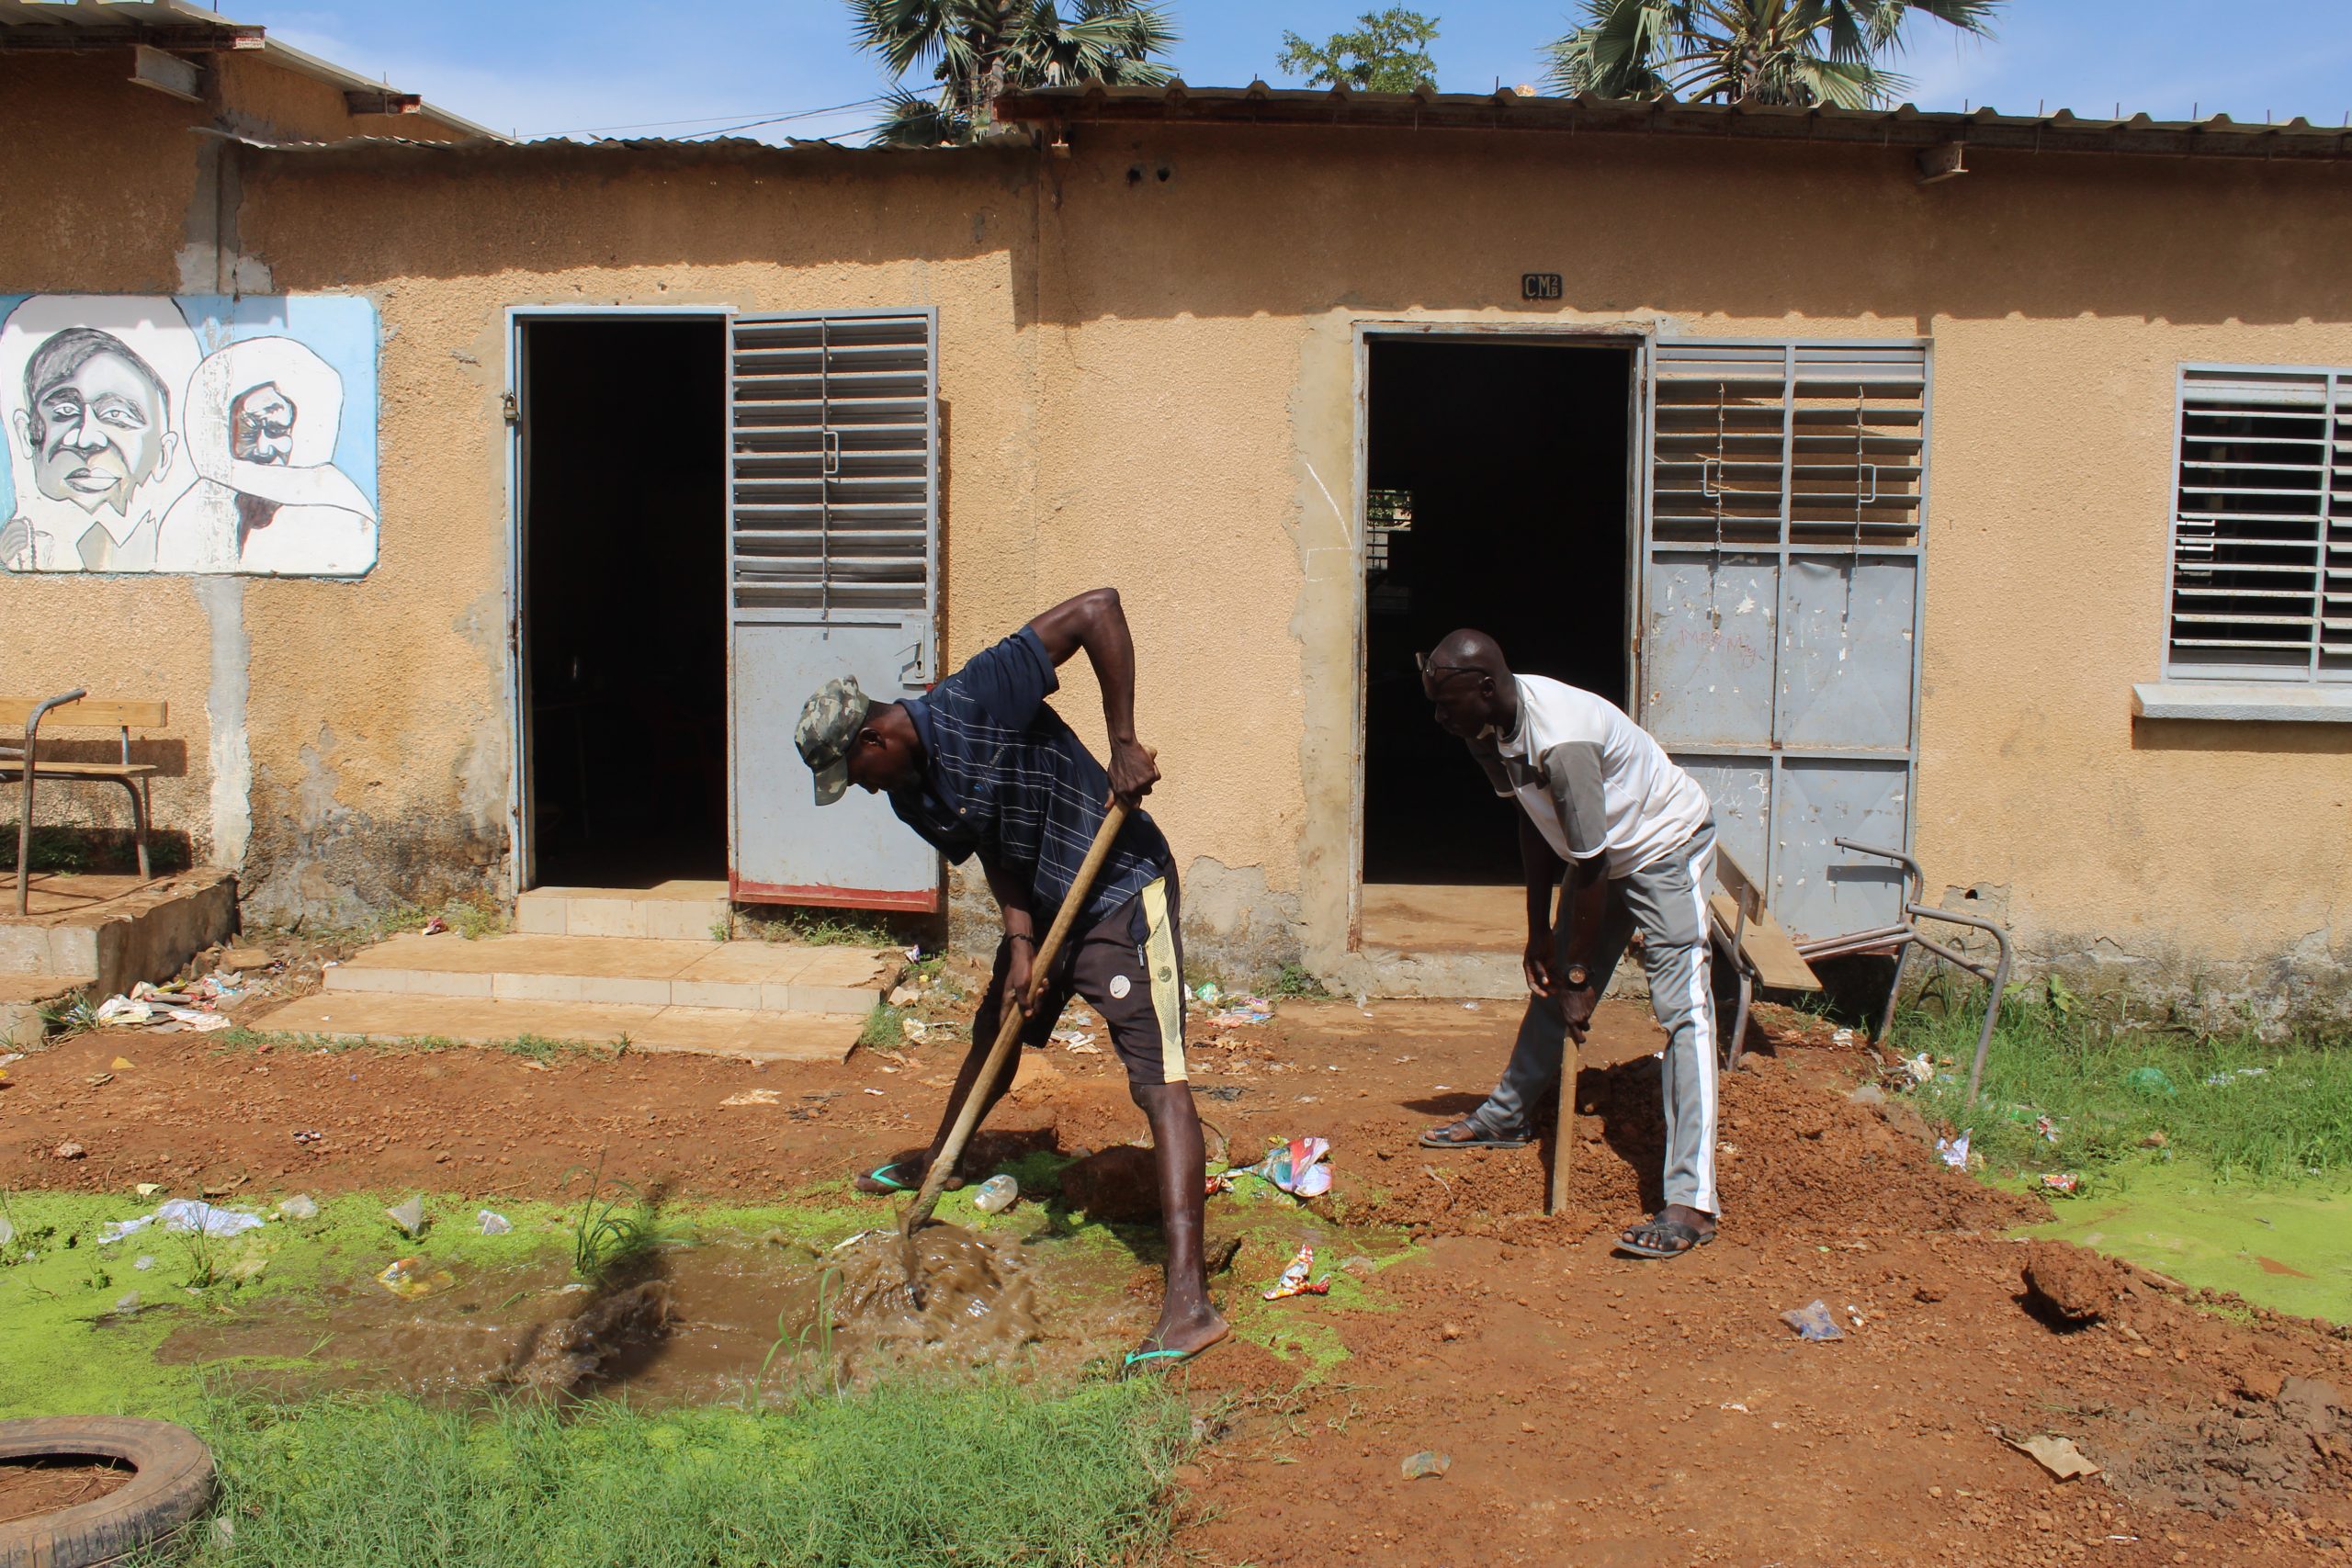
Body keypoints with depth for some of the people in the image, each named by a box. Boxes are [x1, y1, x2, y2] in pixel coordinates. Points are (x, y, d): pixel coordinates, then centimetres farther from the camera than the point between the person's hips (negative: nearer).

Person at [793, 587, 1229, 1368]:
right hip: (1046, 910, 9)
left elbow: (1097, 608, -27)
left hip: (1123, 895, -9)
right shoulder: (912, 795, 0)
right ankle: (934, 1164, 56)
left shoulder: (979, 698, -24)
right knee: (995, 1034, 28)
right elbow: (998, 861, 4)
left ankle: (1189, 1302, -24)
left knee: (1158, 1079, -17)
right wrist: (1020, 946, -12)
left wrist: (1123, 742, -30)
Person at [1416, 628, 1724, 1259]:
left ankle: (1691, 1203, -23)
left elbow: (1591, 864, -29)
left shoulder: (1561, 739, -36)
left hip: (1667, 846, -9)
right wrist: (1538, 931, 5)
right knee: (1550, 986, 18)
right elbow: (1534, 823, 3)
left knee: (1681, 1009, -17)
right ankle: (1505, 1117, 37)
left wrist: (1580, 974, -20)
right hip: (1603, 855, 9)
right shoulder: (1494, 727, -10)